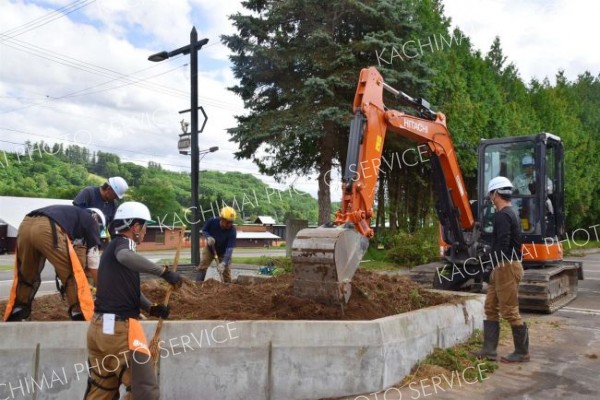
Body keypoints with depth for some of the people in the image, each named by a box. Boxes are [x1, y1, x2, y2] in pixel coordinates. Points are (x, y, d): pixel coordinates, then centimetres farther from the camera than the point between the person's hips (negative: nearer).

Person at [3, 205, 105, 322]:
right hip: (48, 229, -7)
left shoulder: (71, 213, 41)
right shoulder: (91, 222, 24)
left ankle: (14, 318, 33)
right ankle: (80, 317, 6)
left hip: (25, 226, 8)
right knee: (74, 275, 6)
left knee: (25, 276, 25)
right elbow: (93, 265, 27)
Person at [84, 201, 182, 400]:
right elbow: (125, 256, -36)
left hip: (100, 327, 10)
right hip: (119, 328, -10)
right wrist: (164, 272, -33)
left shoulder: (113, 247, 20)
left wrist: (151, 308, 8)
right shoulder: (123, 242, -8)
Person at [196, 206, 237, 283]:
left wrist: (224, 263, -46)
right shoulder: (212, 222, -27)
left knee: (225, 269, -2)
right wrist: (208, 237, -29)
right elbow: (204, 230, -6)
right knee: (202, 266, -3)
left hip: (223, 251, -2)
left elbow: (229, 249, -36)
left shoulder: (232, 231, -33)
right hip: (210, 248, 2)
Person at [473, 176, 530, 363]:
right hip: (502, 268, 10)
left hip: (507, 267, -10)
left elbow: (502, 245, -25)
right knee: (491, 308, 11)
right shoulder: (508, 213, 16)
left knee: (509, 311, -1)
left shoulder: (503, 215, -17)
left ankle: (522, 352, 11)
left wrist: (497, 266, -15)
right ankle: (489, 350, 16)